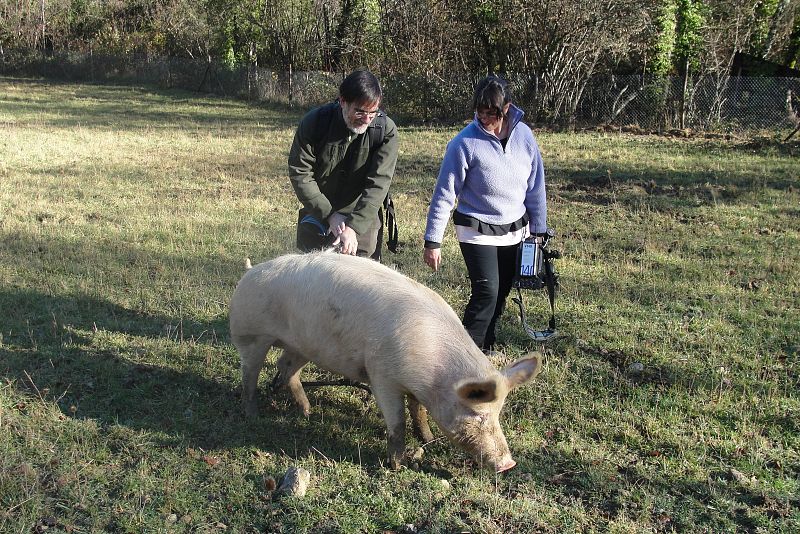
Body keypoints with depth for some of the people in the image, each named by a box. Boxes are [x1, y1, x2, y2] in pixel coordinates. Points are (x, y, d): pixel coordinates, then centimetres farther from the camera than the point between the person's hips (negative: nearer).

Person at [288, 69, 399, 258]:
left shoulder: (386, 130, -15)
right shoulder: (314, 123, -14)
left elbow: (378, 184, -19)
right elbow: (299, 174, -11)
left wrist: (354, 226, -29)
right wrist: (329, 215, -17)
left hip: (363, 221, 0)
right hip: (317, 217, 1)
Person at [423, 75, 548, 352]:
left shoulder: (524, 135, -5)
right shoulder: (465, 143, -17)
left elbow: (535, 187, 4)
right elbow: (445, 194, -13)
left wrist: (538, 230, 7)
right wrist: (432, 241, -14)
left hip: (515, 230, 5)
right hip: (477, 231, -5)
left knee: (501, 293, 12)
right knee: (486, 292, -15)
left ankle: (485, 342, 30)